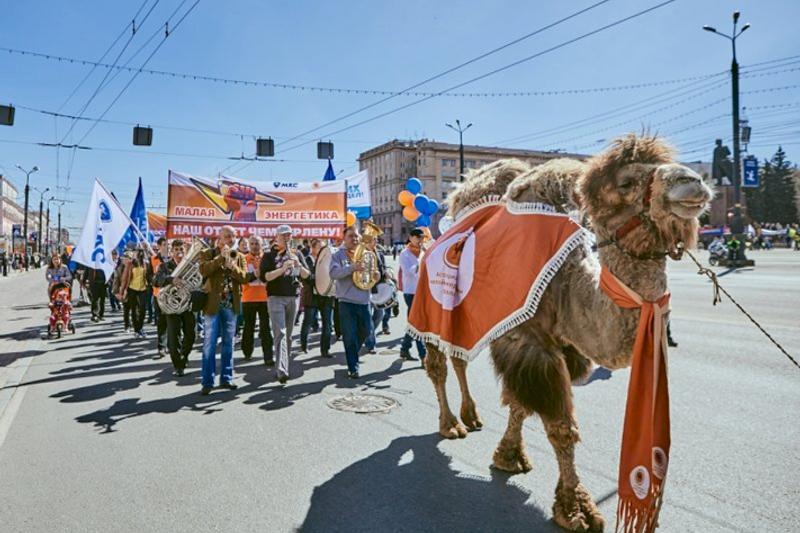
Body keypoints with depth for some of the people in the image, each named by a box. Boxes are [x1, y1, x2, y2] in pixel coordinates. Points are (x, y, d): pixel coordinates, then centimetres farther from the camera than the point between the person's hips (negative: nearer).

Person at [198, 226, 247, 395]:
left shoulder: (239, 256, 9)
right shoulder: (208, 254, 2)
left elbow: (245, 278, -4)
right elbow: (203, 270, -18)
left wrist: (231, 264, -17)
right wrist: (221, 257, -19)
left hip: (231, 305, 3)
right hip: (213, 304, -3)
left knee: (228, 343, 10)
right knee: (209, 344, -2)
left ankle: (226, 378, 19)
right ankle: (208, 382, 4)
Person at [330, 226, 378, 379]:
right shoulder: (338, 255, -1)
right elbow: (334, 273, -17)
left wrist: (375, 276, -3)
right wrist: (352, 267, -29)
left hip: (364, 301, 5)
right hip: (347, 302, -5)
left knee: (365, 331, 16)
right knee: (350, 337, 0)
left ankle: (352, 355, 42)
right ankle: (353, 368, 11)